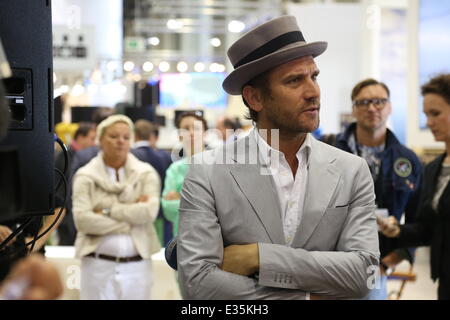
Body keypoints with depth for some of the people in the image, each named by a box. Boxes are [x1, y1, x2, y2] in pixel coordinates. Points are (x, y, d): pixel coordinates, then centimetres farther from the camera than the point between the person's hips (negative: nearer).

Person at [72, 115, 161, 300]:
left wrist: (107, 211, -9)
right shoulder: (86, 176, 3)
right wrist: (129, 222, -10)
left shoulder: (146, 174, 6)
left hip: (137, 265, 1)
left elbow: (149, 212, -10)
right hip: (98, 265, -1)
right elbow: (82, 220, -11)